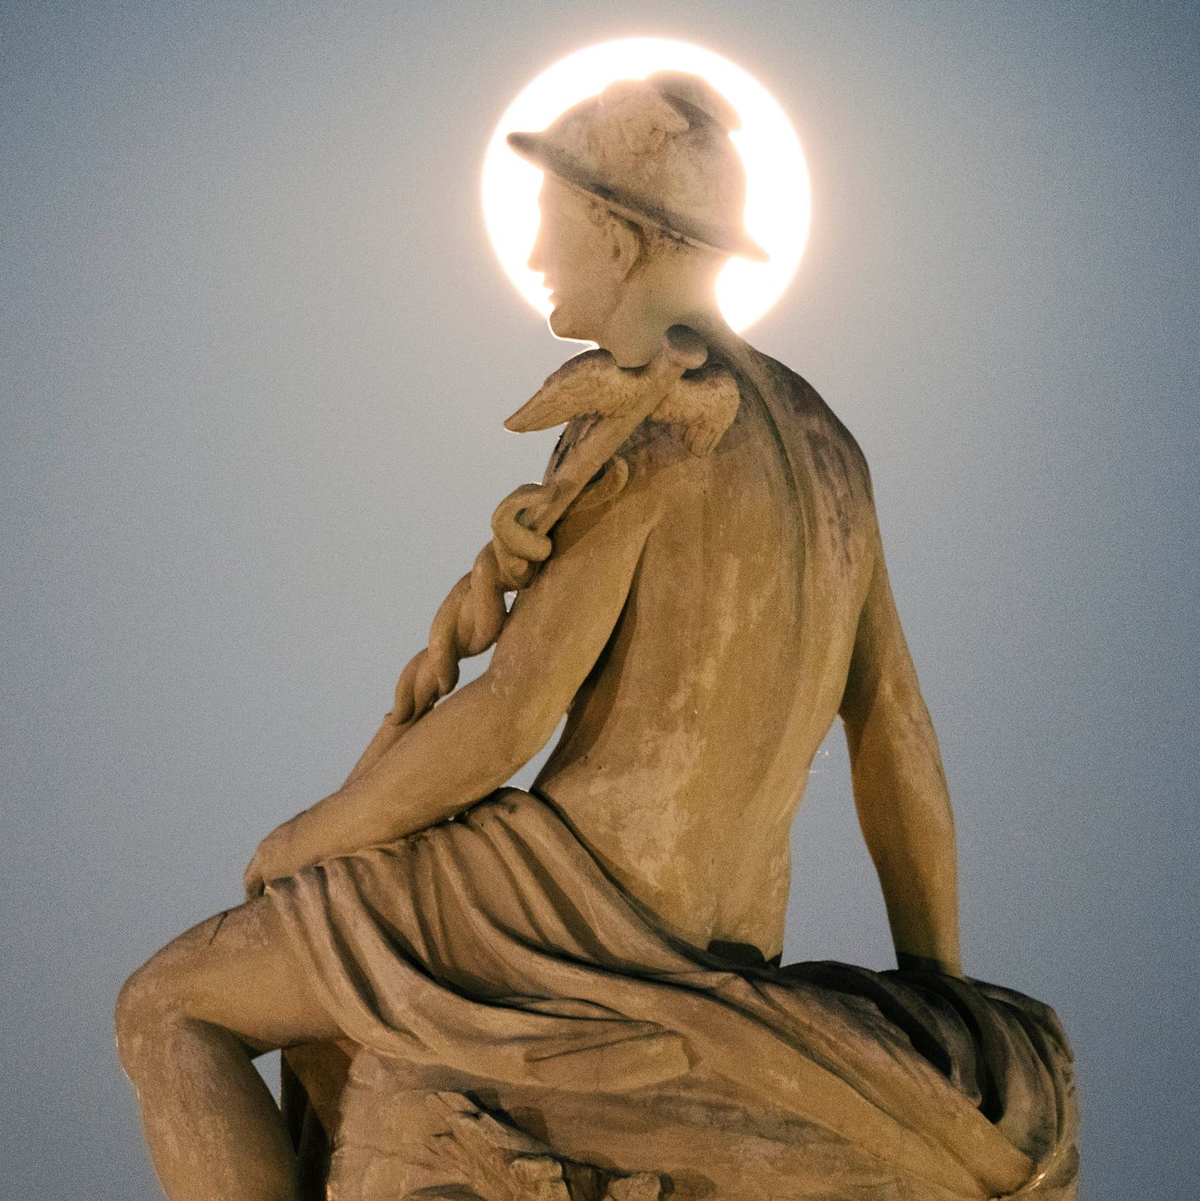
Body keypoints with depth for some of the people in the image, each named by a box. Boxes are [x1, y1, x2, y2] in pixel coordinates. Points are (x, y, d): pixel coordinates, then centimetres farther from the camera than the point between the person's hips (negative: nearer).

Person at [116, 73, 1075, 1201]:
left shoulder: (632, 428, -16)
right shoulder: (821, 446, 11)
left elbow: (504, 720, -19)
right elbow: (895, 736, 13)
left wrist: (312, 836, -2)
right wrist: (937, 988, 20)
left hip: (580, 893, -8)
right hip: (722, 932, 8)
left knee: (166, 1007, 4)